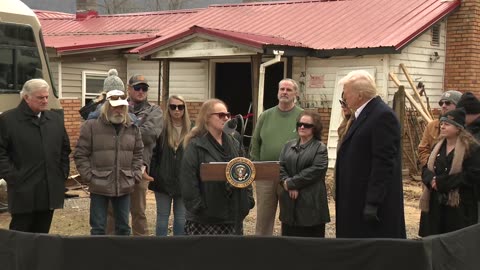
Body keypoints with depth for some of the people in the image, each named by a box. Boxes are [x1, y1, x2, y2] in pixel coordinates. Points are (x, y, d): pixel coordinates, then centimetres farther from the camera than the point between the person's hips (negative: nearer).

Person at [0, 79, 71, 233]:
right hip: (24, 192, -5)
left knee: (42, 235, 12)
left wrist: (63, 173, 9)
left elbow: (65, 149, 18)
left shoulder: (56, 119, 11)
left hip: (50, 190, 5)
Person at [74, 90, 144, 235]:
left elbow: (138, 154, 14)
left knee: (123, 227, 13)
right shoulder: (91, 126, -5)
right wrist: (90, 176, -9)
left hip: (124, 186, 3)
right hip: (99, 186, -3)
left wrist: (135, 175, 3)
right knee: (98, 228, 5)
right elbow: (80, 154, -3)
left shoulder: (133, 128, 7)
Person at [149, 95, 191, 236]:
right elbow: (153, 154, -2)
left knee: (181, 217, 10)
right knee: (162, 216, 9)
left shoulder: (191, 129, -1)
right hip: (163, 180, -1)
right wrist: (153, 175, -8)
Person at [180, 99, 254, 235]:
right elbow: (188, 180, -13)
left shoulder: (234, 144, 14)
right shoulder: (196, 146, -7)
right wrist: (197, 207, -18)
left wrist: (248, 200, 5)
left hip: (231, 214, 6)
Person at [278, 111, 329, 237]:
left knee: (311, 237, 1)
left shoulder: (320, 148, -3)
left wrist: (291, 183, -14)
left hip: (311, 202, -5)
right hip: (290, 201, 5)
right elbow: (281, 167, 5)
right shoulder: (289, 145, 14)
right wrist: (287, 185, -14)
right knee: (289, 236, 10)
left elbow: (316, 170, -16)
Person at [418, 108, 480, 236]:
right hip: (436, 203, 6)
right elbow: (426, 169, 12)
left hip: (459, 207, -6)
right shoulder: (438, 146, 14)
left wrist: (441, 181, -18)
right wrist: (432, 179, -13)